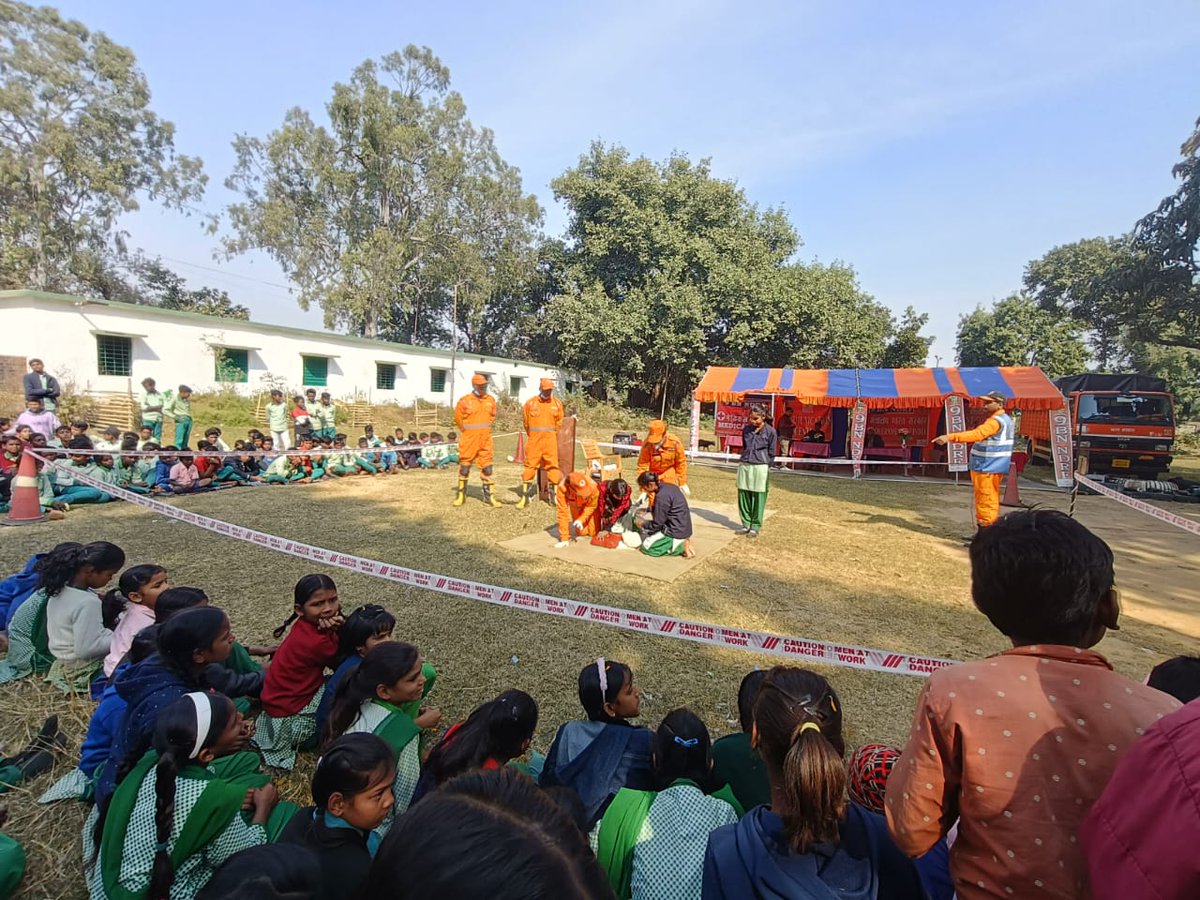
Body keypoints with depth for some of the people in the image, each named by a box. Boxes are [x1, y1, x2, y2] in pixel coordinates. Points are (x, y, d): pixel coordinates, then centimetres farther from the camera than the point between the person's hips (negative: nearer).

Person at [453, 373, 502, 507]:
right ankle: (461, 494, 16)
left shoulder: (491, 400, 5)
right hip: (470, 438, -3)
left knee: (487, 466, 5)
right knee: (465, 465, 5)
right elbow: (458, 417, 3)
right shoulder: (465, 401, -8)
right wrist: (465, 429, 7)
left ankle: (488, 495, 12)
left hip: (485, 438, 4)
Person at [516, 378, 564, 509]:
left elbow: (559, 422, 13)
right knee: (530, 466, 2)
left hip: (550, 439, 1)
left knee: (552, 466, 1)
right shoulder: (530, 403, -1)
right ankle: (525, 497, 8)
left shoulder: (557, 403, 3)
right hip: (534, 439, -1)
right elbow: (526, 423, 9)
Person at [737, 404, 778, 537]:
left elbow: (772, 453, 1)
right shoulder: (746, 429, 8)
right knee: (743, 496, 7)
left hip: (760, 467, -4)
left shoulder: (770, 432, -4)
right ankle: (746, 524, 19)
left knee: (758, 498, 1)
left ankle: (755, 527, 11)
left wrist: (765, 467, -1)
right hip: (744, 466, 4)